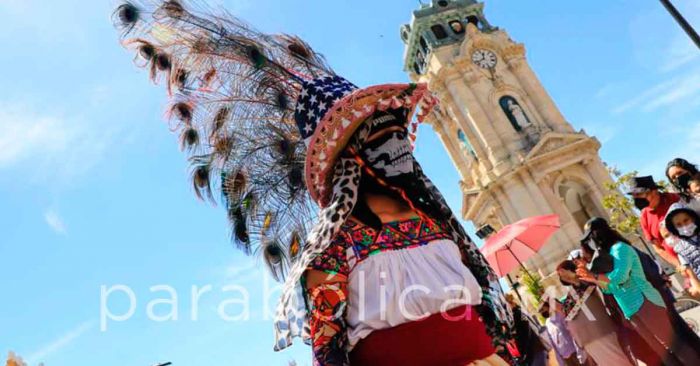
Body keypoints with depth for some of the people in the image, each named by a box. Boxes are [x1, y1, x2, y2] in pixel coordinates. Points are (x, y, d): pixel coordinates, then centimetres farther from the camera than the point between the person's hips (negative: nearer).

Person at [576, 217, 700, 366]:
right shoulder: (608, 254, 16)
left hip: (645, 303, -9)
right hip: (632, 312, 9)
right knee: (661, 351, 11)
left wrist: (594, 276, -13)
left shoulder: (619, 248, -10)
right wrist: (591, 278, 5)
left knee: (673, 343, -3)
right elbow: (611, 287, 15)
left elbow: (619, 277, -24)